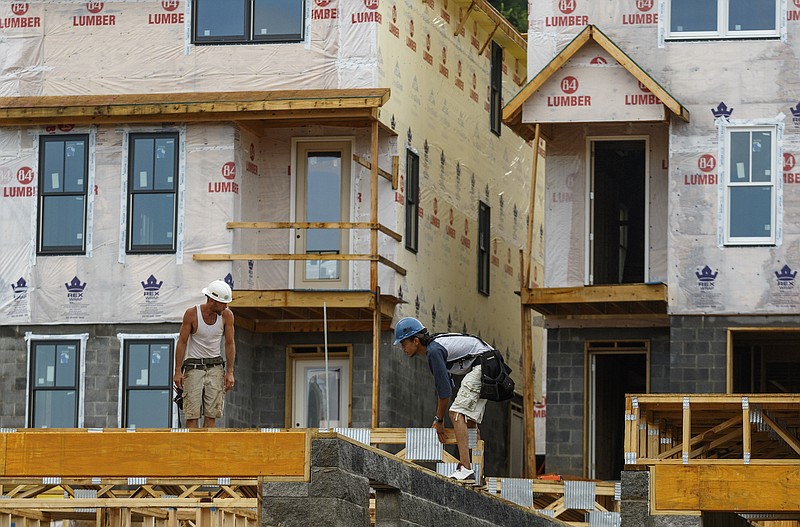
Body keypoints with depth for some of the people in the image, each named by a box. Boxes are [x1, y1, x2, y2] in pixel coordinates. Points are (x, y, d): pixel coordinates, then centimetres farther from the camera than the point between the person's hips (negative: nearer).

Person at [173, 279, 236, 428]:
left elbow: (230, 344, 3)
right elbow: (182, 342, -6)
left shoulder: (227, 315, -4)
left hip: (215, 367, 2)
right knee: (192, 414, -8)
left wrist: (230, 372, -2)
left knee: (212, 414, -4)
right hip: (194, 366, -2)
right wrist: (178, 371, -10)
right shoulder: (192, 314, -11)